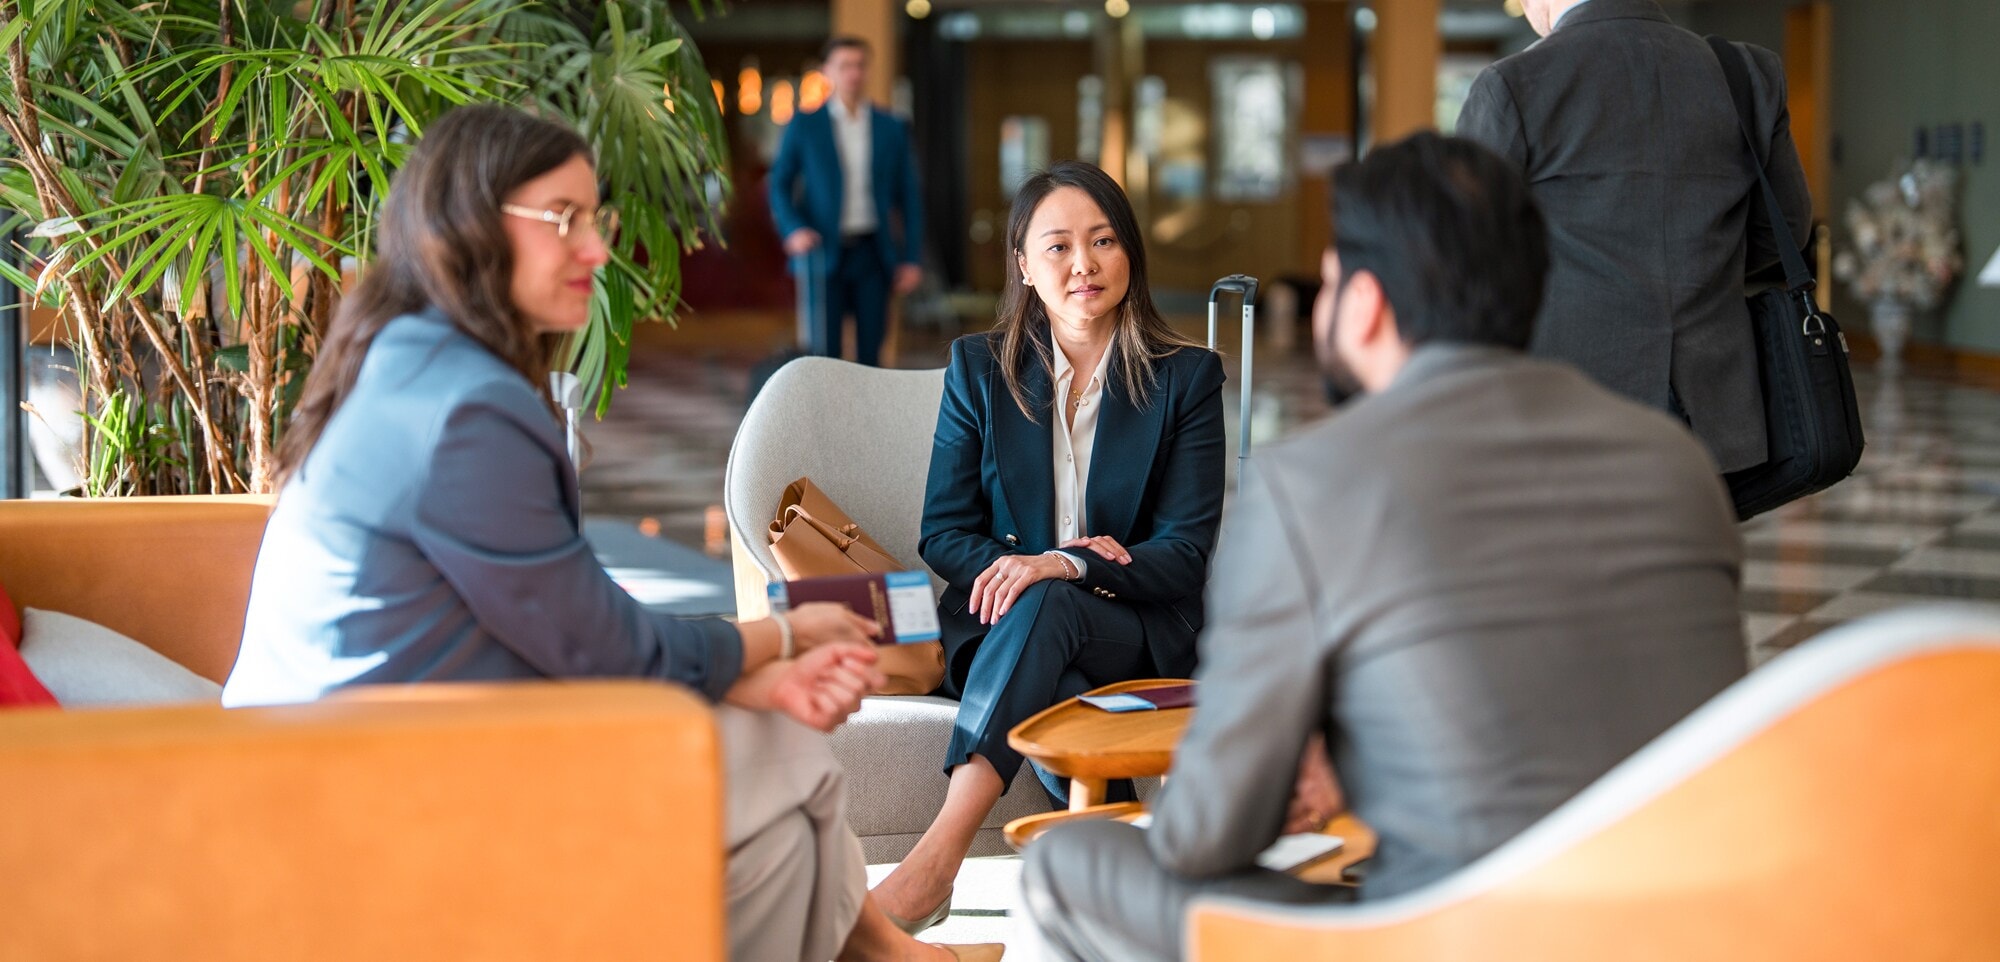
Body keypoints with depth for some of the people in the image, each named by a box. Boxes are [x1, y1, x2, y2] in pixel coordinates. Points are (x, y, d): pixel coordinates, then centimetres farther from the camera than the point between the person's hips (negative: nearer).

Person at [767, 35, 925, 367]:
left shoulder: (892, 128, 8)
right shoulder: (804, 126, 4)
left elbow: (909, 197, 9)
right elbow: (779, 184, 4)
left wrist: (912, 259, 3)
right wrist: (792, 230, -14)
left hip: (872, 253, 2)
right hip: (823, 252, -2)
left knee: (870, 351, 3)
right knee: (824, 353, -2)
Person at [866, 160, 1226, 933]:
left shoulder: (1187, 377, 2)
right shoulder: (979, 368, 8)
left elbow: (1186, 555, -4)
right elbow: (943, 533, 8)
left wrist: (1064, 568, -23)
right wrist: (1007, 565, -16)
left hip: (1140, 635, -2)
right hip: (1004, 631, 2)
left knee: (1046, 609, -38)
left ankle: (940, 853, -51)